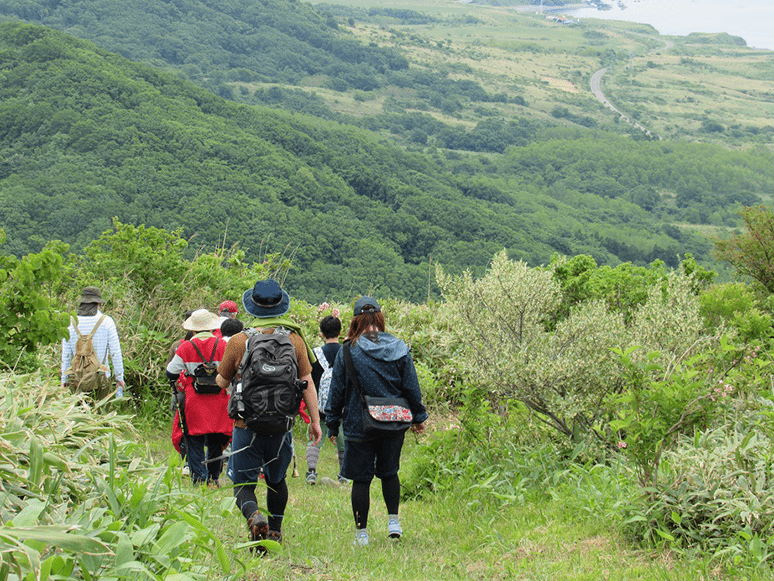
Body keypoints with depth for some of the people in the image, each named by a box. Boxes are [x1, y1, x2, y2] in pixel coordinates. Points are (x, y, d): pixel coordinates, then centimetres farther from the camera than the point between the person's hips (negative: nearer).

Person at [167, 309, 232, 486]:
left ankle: (199, 478, -7)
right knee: (215, 441, 15)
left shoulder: (185, 347, -4)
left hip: (194, 401, -2)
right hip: (218, 400, 2)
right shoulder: (222, 345, -2)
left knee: (194, 441, 3)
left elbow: (171, 373, 3)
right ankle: (213, 478, 20)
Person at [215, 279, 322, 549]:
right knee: (277, 479, 23)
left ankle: (254, 516, -24)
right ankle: (275, 531, 28)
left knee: (243, 483, 4)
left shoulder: (238, 341, -7)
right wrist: (315, 421, 5)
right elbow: (307, 384, -1)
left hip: (248, 424, -3)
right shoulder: (294, 339, -2)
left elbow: (222, 381, 3)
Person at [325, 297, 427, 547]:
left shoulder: (347, 352, -7)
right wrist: (418, 417, 17)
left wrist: (332, 425, 6)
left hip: (359, 424, -2)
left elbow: (337, 392, -2)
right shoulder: (399, 349, -1)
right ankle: (393, 520, 16)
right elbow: (412, 387, 5)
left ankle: (361, 533, 7)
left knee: (361, 479, 5)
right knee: (389, 472, 21)